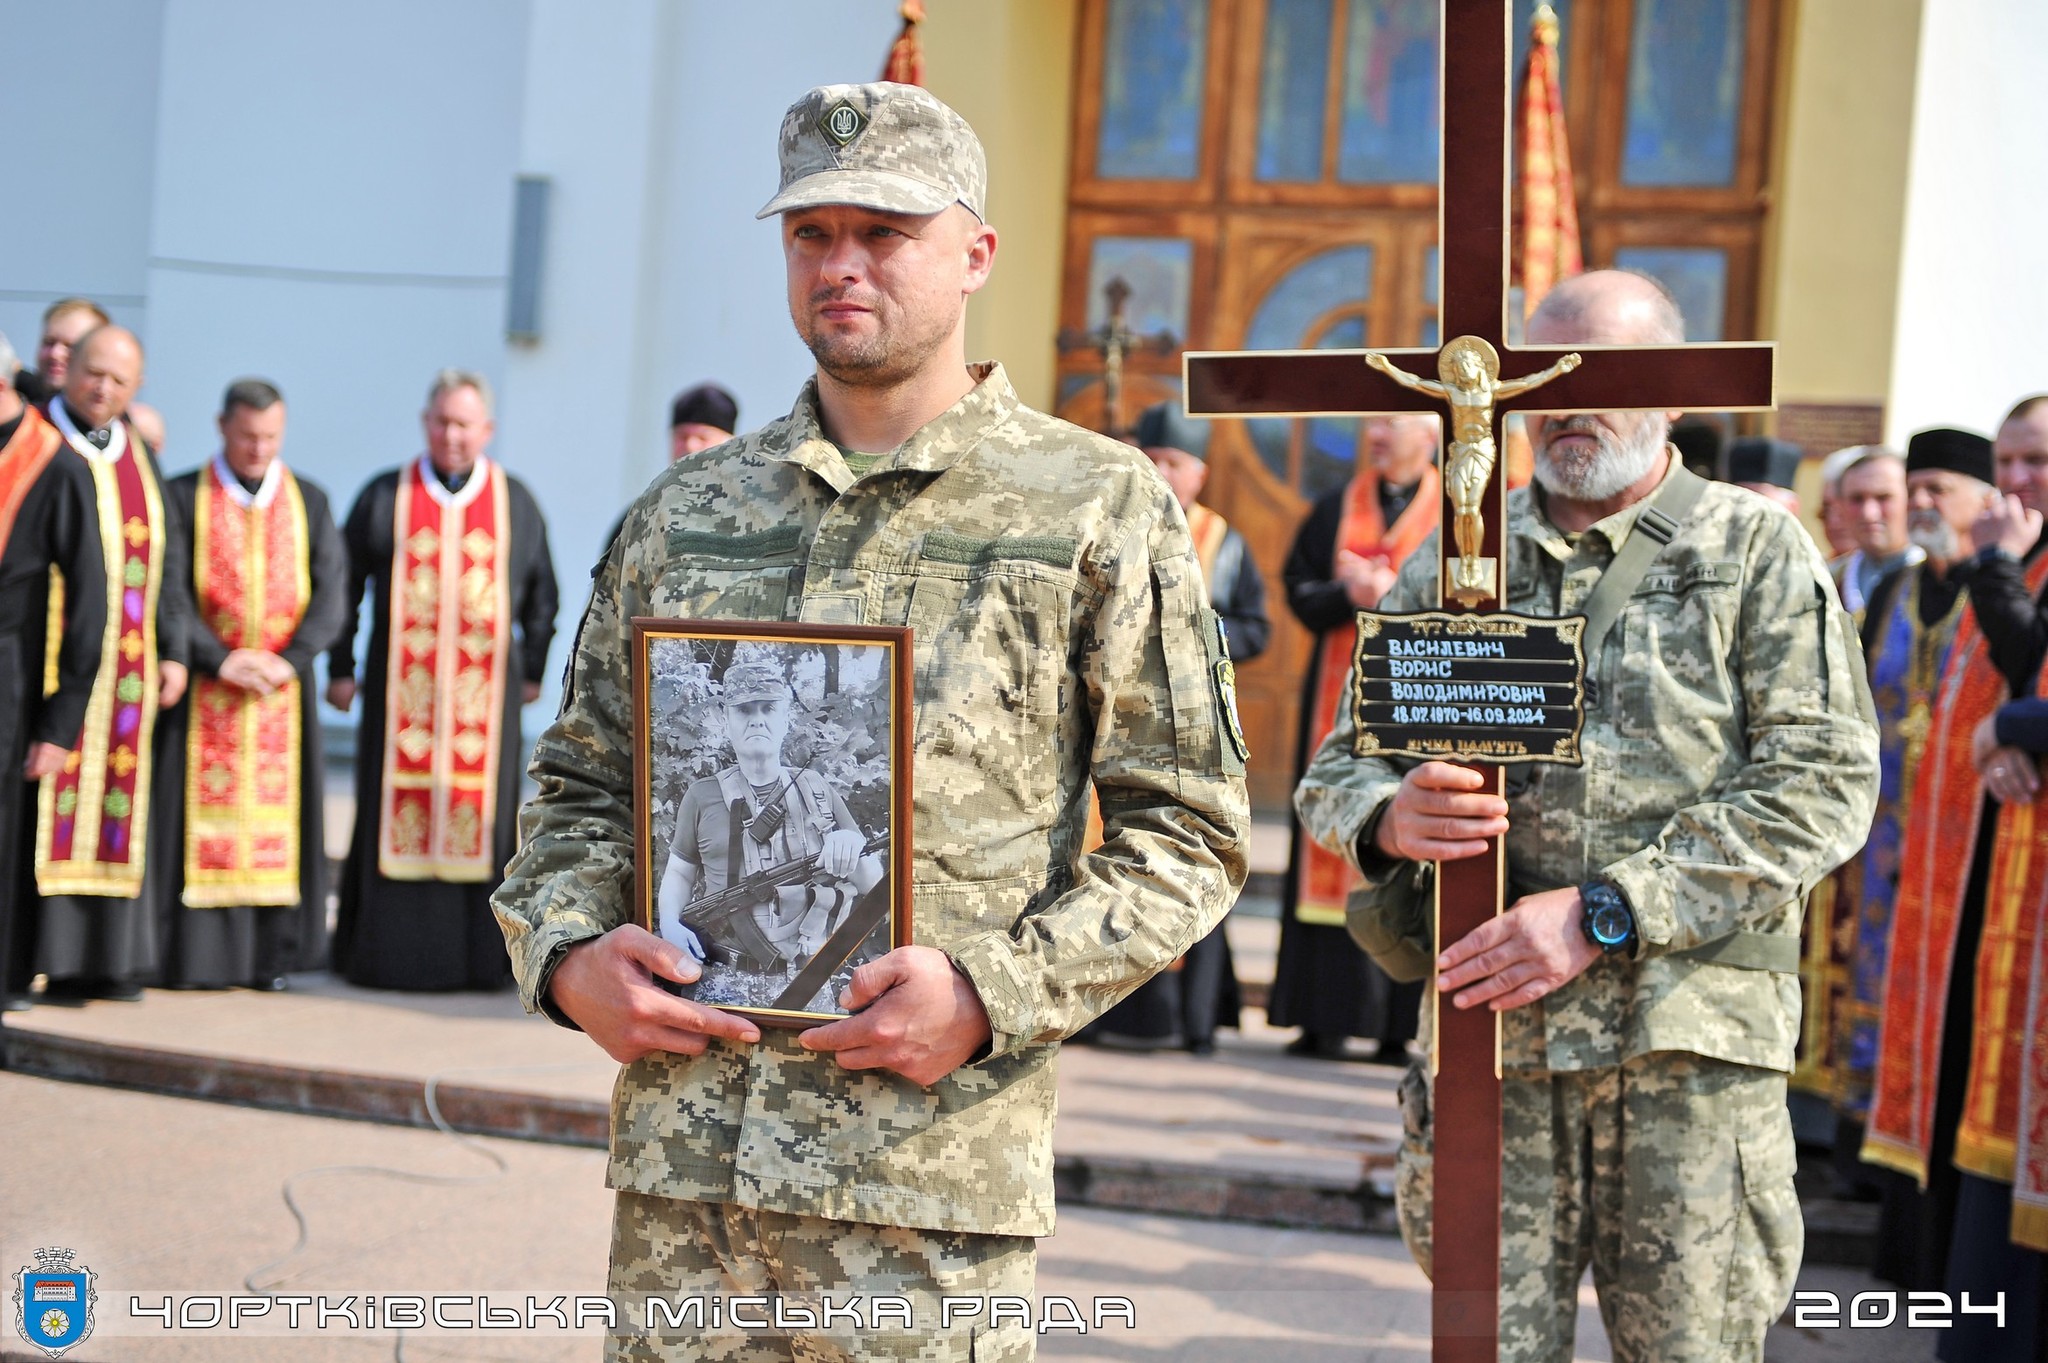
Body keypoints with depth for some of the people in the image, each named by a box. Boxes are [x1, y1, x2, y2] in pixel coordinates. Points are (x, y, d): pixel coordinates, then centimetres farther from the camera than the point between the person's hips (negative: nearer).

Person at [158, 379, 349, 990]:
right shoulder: (183, 497, 1)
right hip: (205, 688, -2)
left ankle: (271, 952, 5)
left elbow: (330, 590, 1)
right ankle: (197, 953, -1)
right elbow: (169, 589, -6)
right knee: (203, 808, -4)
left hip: (284, 682, 2)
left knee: (278, 807, 1)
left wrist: (290, 659, -13)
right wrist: (219, 660, -16)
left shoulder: (309, 501, 8)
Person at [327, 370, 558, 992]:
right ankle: (384, 954, 3)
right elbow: (345, 585, 8)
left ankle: (476, 953, 5)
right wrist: (341, 668, 4)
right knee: (395, 816, -1)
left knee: (479, 816, 0)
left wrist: (531, 670, 12)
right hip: (400, 688, -1)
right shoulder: (384, 497, 6)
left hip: (484, 691, 1)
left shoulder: (516, 502, 9)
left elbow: (541, 592, 15)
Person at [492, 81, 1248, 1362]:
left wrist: (995, 991, -13)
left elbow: (1189, 831, -1)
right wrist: (569, 952, -1)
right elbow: (582, 781, 19)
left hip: (934, 1164, -3)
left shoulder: (1099, 509, 1)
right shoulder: (686, 512, 13)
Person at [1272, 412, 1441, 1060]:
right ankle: (1324, 1019, 3)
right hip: (1340, 700, 3)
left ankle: (1398, 1025, -1)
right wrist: (1350, 595, -12)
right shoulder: (1335, 508, 13)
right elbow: (1300, 591, 7)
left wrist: (1397, 593, -18)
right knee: (1331, 846, 0)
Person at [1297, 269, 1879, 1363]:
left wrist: (1604, 913, -14)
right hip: (1489, 1027, 2)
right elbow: (1335, 770, 16)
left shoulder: (1756, 551, 5)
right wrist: (1389, 817, -11)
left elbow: (1823, 785, -5)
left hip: (1692, 1037, -2)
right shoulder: (1454, 562, 15)